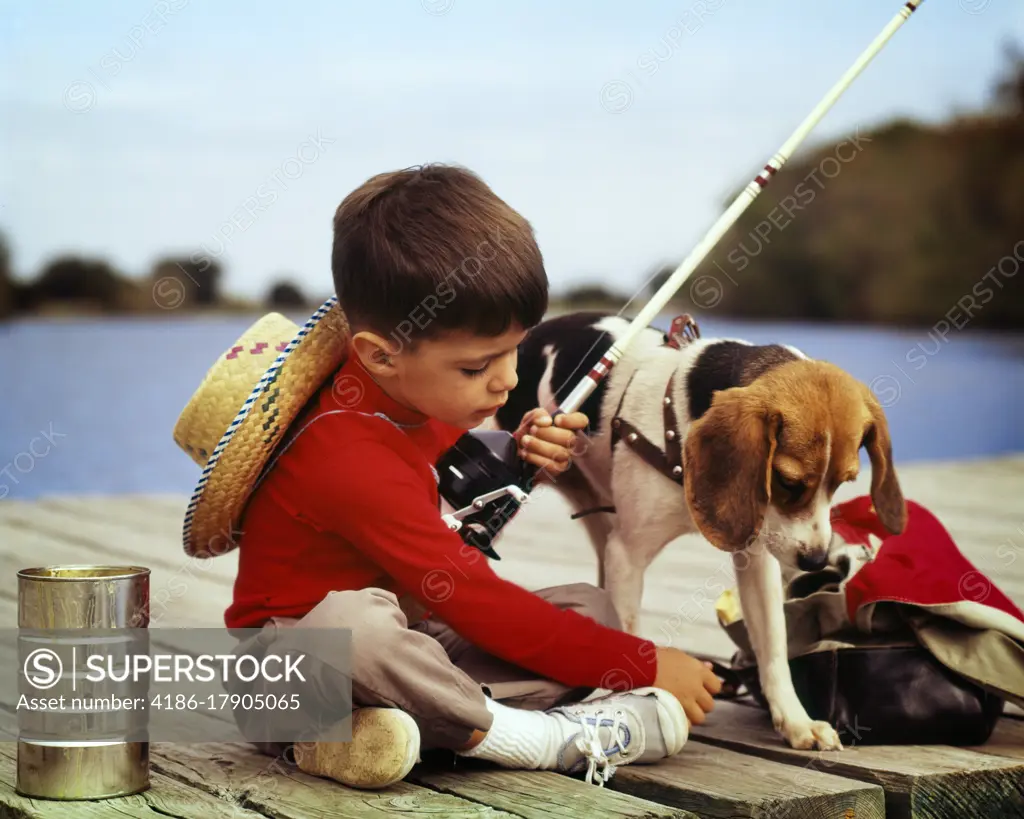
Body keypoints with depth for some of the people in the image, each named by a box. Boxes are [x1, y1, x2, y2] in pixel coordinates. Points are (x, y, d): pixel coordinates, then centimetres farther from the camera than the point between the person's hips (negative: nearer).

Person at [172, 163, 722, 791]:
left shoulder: (419, 393, -2)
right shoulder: (351, 460, -28)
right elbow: (477, 602, -28)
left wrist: (519, 458, -5)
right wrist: (643, 665, -24)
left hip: (405, 637, 9)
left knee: (590, 604, 0)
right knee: (353, 622, -43)